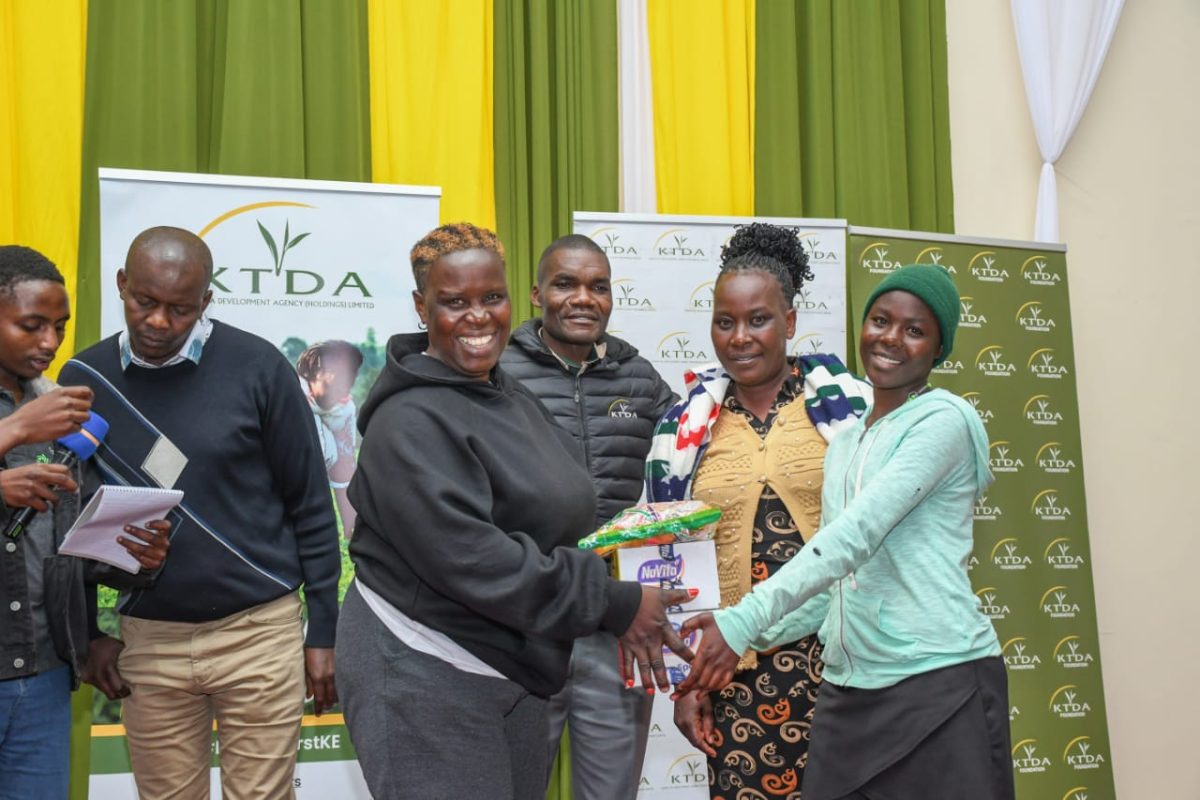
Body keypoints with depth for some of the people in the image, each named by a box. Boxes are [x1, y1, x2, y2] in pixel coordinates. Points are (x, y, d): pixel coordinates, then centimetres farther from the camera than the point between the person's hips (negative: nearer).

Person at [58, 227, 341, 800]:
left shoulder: (257, 367, -7)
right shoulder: (84, 378, 1)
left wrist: (323, 631, -2)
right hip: (148, 642, 3)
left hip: (260, 631, -2)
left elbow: (310, 506, -2)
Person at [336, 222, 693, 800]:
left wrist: (624, 614, -4)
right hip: (422, 681, -8)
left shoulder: (514, 402, 12)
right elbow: (473, 560, -26)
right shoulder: (411, 421, -17)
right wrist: (615, 604, -20)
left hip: (512, 671, 8)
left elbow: (563, 523, 13)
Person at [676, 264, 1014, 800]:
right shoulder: (844, 444, 16)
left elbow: (858, 535, -19)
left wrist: (745, 621, -25)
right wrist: (761, 637, 5)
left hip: (941, 679, -6)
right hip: (849, 690, 6)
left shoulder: (943, 420, -6)